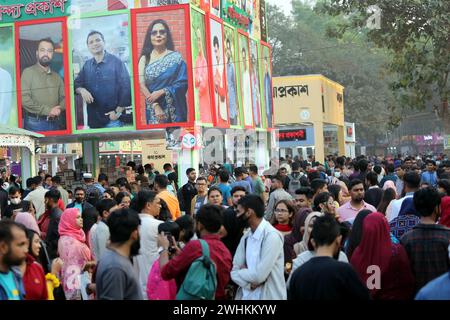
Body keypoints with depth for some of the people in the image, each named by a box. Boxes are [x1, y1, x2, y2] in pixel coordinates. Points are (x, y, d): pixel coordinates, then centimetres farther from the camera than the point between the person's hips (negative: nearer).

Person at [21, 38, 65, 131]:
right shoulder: (28, 72, -3)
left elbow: (64, 97, 13)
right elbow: (24, 98, -13)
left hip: (55, 123, 5)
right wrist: (48, 110, -17)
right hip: (35, 123, -5)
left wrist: (59, 109, -10)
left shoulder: (57, 76, 15)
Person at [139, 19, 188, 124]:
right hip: (153, 107, 1)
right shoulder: (145, 59, 5)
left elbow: (183, 83, -7)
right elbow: (142, 85, -3)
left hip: (174, 109, -1)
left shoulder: (176, 58, 0)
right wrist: (156, 106, -13)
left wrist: (161, 92, -14)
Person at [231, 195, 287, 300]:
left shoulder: (272, 235, -17)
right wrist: (249, 283, -15)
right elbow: (234, 270, 2)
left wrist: (241, 272, -5)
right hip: (246, 296, 6)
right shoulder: (246, 237, 6)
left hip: (269, 296, -6)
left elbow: (259, 275, -23)